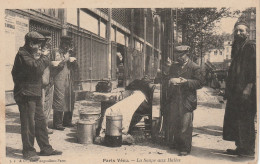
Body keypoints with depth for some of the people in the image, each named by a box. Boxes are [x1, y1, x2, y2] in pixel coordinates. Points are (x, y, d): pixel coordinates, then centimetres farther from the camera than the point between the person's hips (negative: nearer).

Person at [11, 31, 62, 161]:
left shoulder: (29, 54, 20)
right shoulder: (22, 55, -12)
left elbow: (38, 70, 19)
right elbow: (36, 68, -24)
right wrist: (44, 57, -11)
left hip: (34, 94, 10)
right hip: (25, 94, -10)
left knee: (40, 121, 12)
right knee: (28, 123, -4)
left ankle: (46, 148, 20)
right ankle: (28, 151, 7)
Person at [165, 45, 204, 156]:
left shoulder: (195, 68, -2)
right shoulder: (174, 66, 16)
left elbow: (199, 82, -7)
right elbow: (168, 78, 20)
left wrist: (186, 81, -19)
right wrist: (171, 80, -4)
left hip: (186, 100, -5)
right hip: (173, 100, 5)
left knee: (185, 125, -3)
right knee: (171, 123, 10)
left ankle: (185, 148, 8)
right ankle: (175, 144, 28)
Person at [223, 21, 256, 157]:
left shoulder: (251, 46, -7)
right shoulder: (236, 47, 18)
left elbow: (254, 69, -15)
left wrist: (249, 87, -22)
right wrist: (228, 89, 17)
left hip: (245, 91, -9)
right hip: (235, 92, 9)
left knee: (245, 121, -3)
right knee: (234, 120, 11)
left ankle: (248, 151, 8)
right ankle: (240, 147, 21)